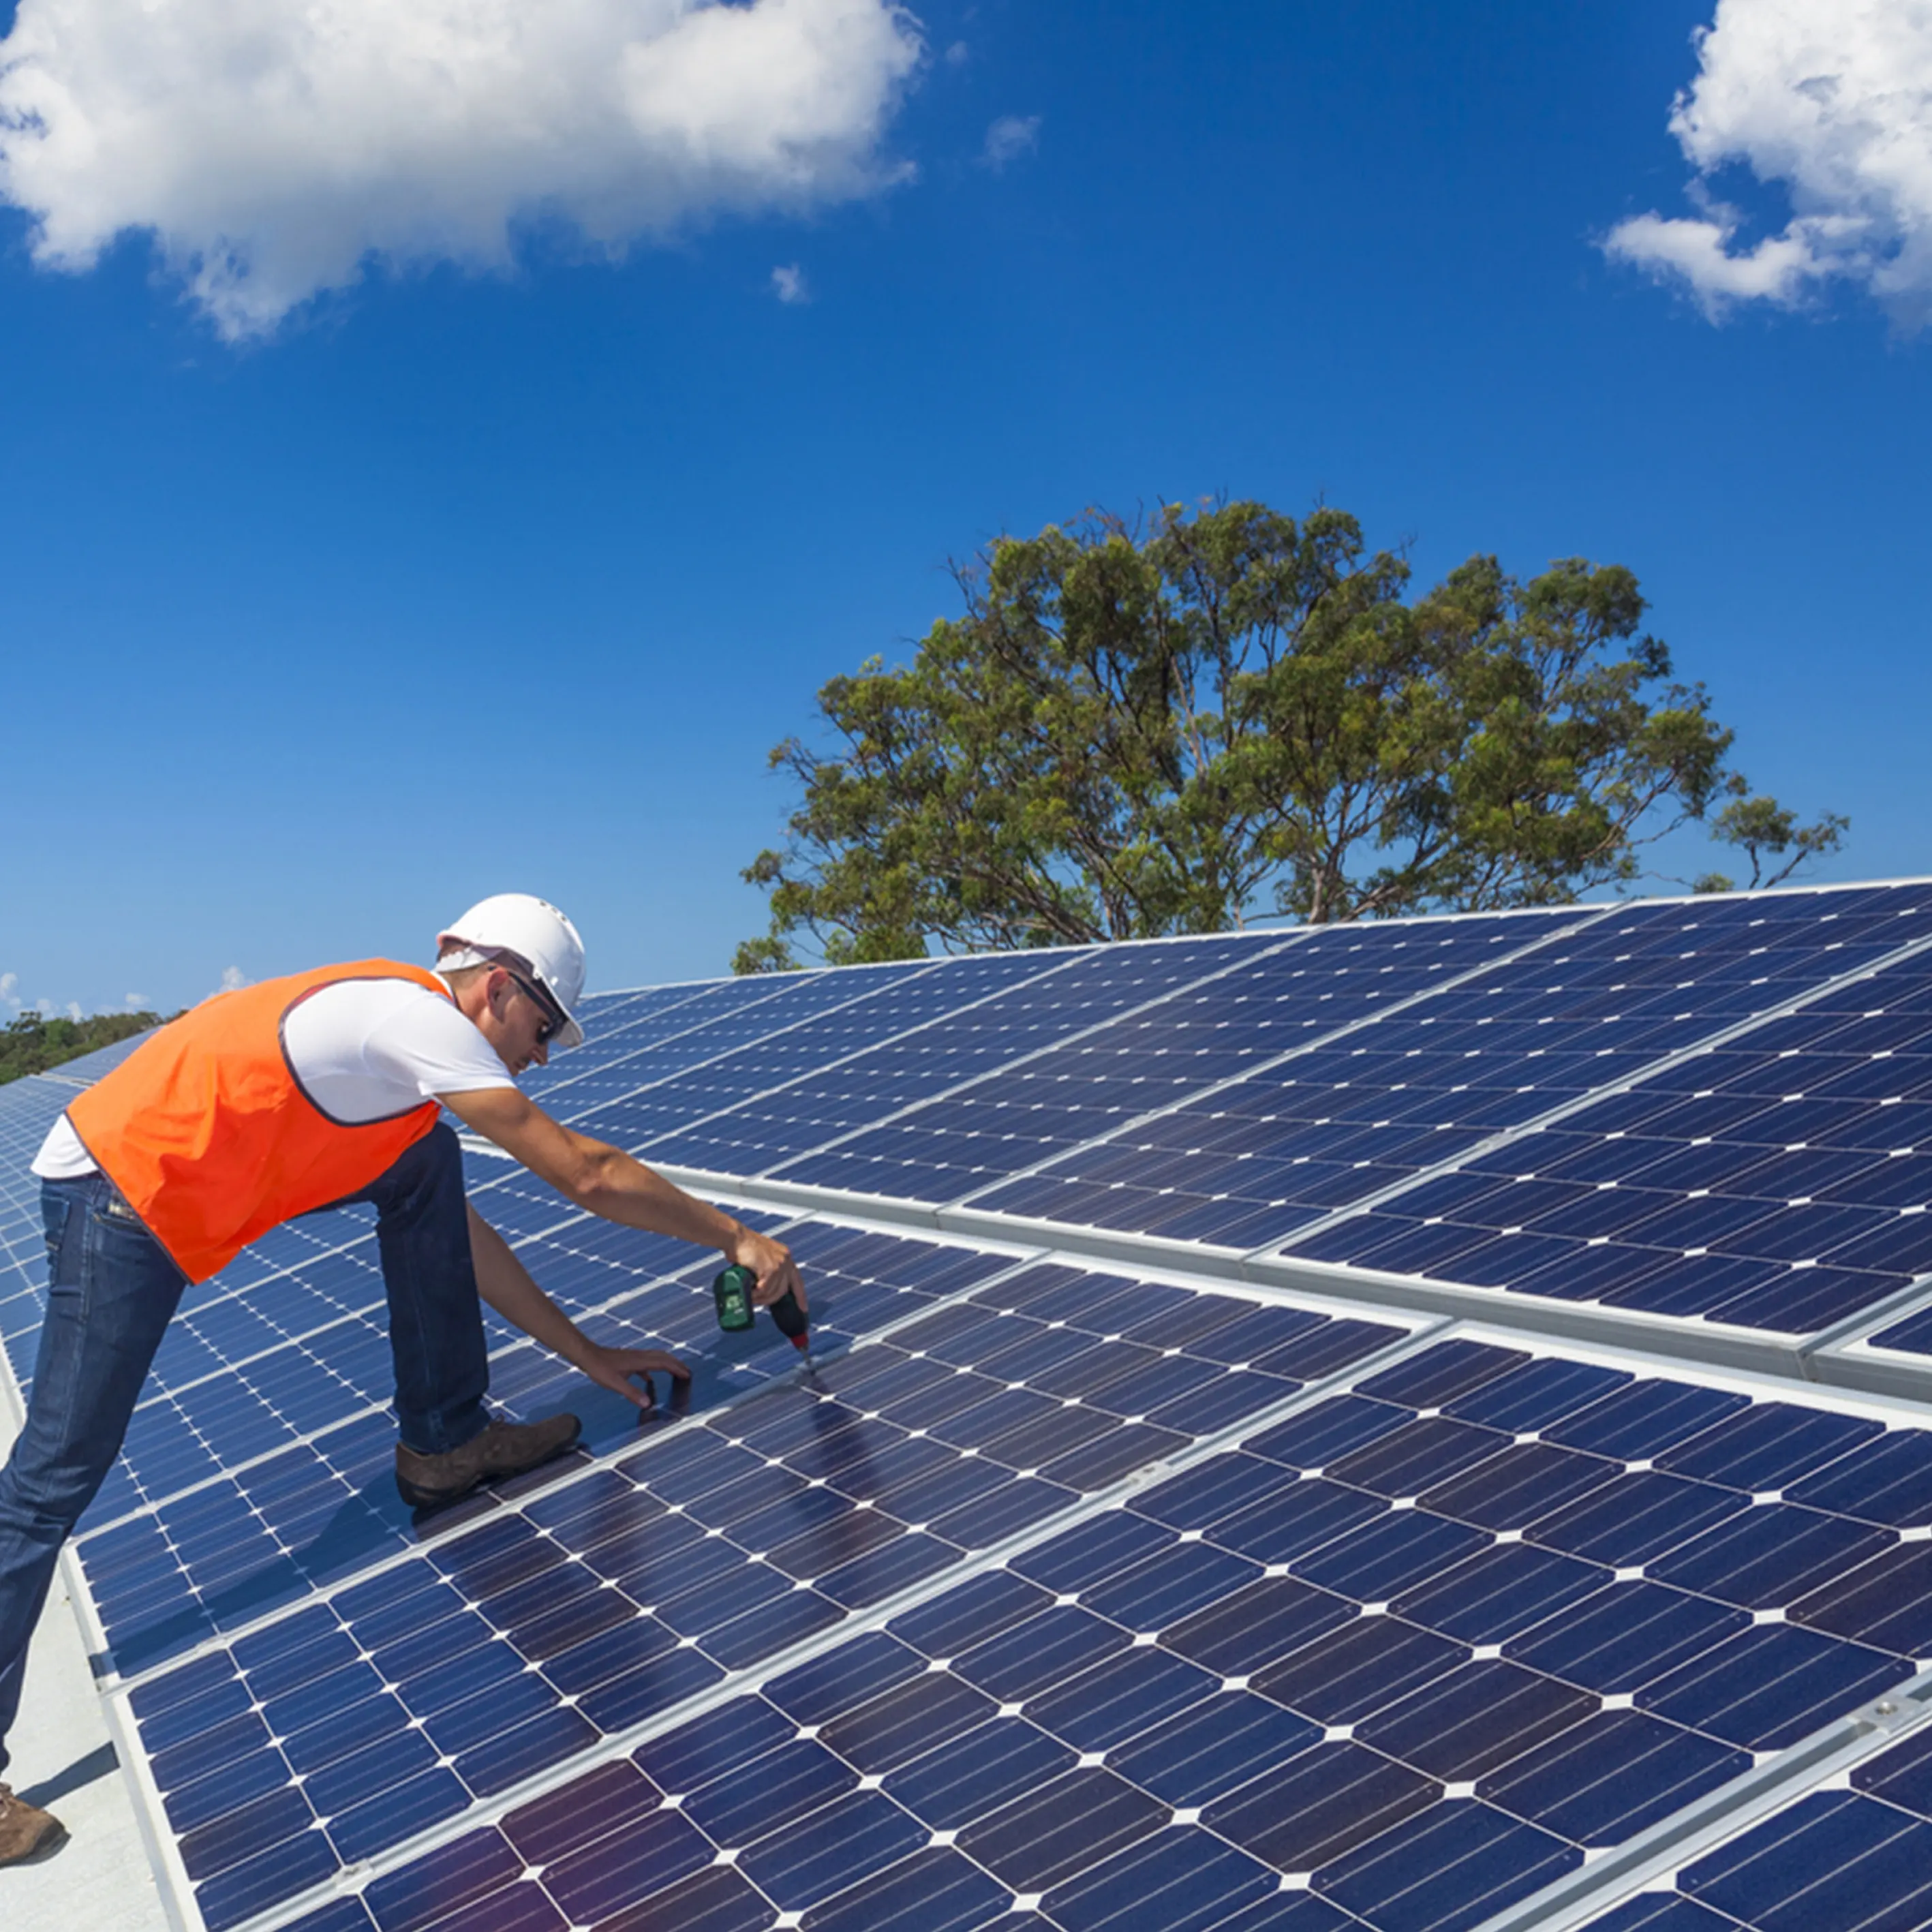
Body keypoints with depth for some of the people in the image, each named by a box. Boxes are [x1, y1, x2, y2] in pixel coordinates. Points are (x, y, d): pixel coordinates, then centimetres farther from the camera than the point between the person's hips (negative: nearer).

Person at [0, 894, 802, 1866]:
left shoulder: (398, 1026, 13)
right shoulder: (419, 1014, -15)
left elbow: (461, 1231, 19)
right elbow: (587, 1175, -17)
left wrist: (586, 1354, 17)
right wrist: (737, 1237, -8)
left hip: (186, 1181, 9)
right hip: (113, 1195, -9)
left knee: (429, 1168, 6)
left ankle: (443, 1440, 12)